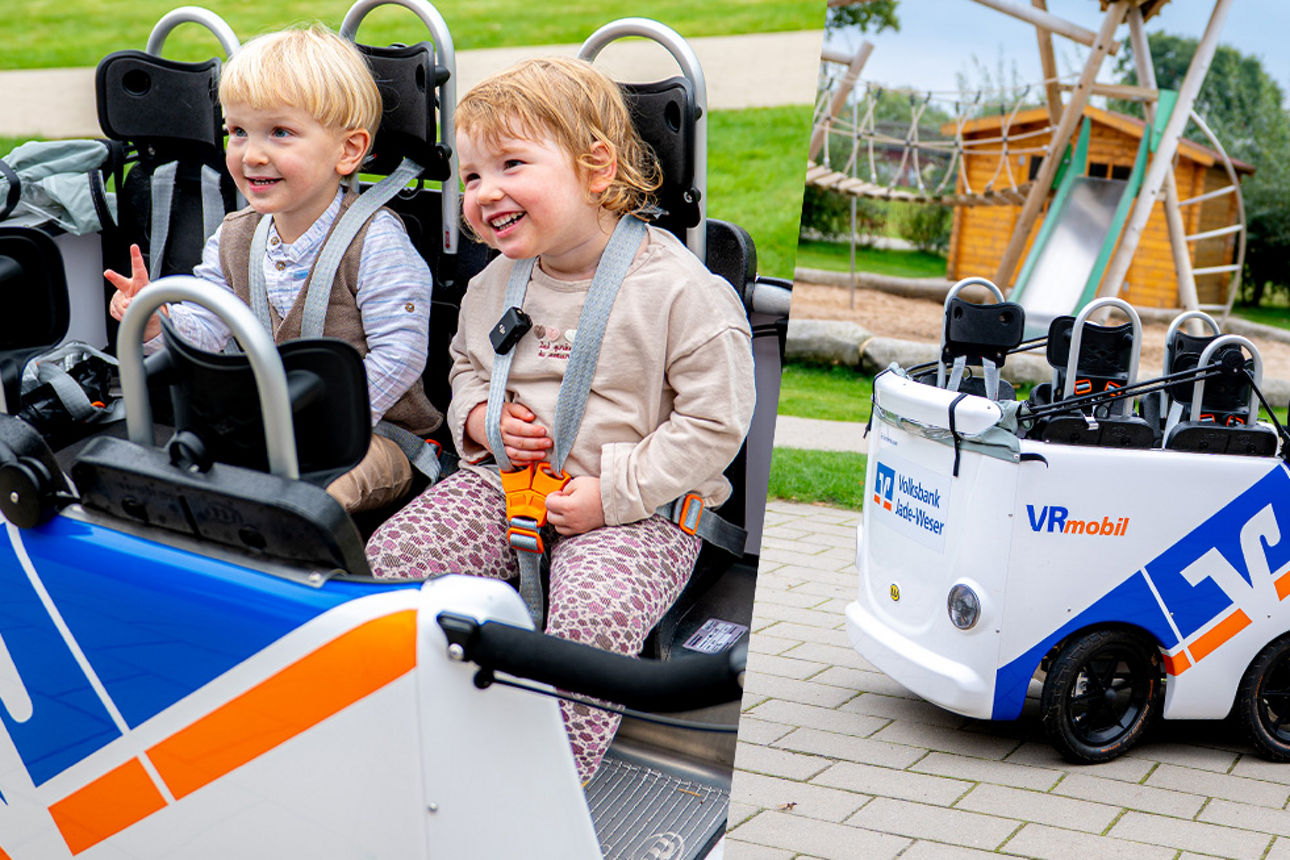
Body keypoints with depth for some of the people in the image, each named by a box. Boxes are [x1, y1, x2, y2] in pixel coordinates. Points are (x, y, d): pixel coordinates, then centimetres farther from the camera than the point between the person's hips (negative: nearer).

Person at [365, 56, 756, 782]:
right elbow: (466, 365, 27)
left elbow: (716, 420, -13)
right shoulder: (496, 284, 8)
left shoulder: (680, 288, -14)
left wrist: (612, 492, -18)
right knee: (389, 557, -9)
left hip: (636, 509, -6)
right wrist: (480, 418, 2)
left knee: (594, 612, -32)